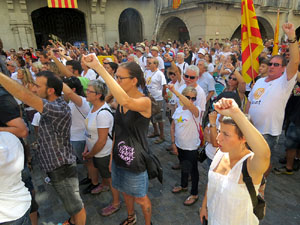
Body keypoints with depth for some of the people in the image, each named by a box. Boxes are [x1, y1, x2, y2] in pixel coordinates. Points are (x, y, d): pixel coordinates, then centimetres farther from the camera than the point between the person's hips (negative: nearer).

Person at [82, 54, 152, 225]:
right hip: (119, 156, 7)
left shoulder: (144, 101, -24)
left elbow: (126, 102, -48)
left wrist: (99, 68, -48)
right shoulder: (120, 100, -1)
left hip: (136, 159, -7)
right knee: (126, 192, 28)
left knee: (141, 198, 15)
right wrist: (112, 153, 10)